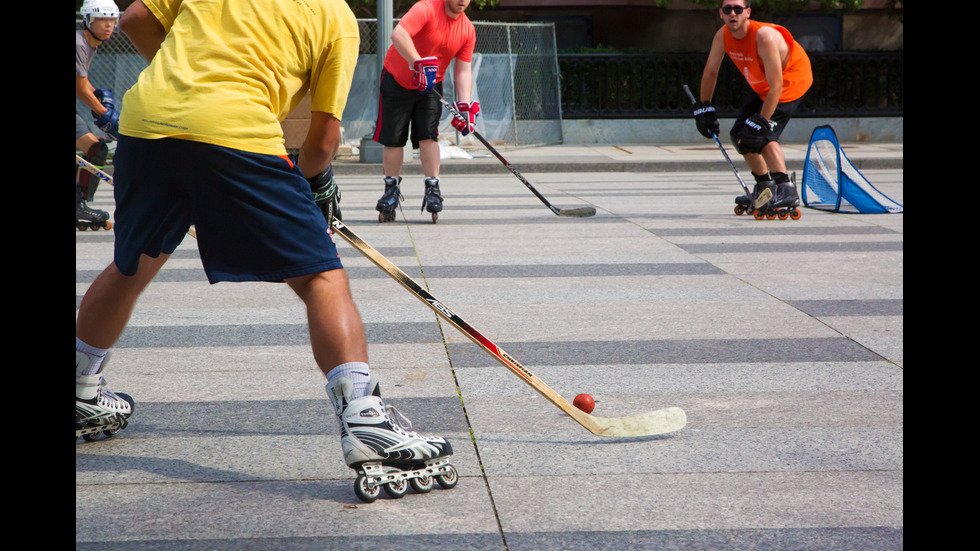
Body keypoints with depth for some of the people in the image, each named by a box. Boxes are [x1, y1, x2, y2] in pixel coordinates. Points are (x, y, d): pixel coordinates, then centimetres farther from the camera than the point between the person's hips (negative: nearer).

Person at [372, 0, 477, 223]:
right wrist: (419, 64, -42)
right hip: (397, 80, -3)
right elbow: (398, 34, -36)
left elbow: (463, 70, -5)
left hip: (431, 85, 3)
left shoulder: (468, 30, -5)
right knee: (392, 138, 0)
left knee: (428, 135, -12)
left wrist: (465, 105, -16)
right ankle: (392, 188, 17)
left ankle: (432, 189, -3)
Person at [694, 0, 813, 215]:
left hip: (792, 81, -8)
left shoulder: (764, 36, -35)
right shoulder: (722, 36, -13)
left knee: (764, 136, -24)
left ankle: (787, 190, -23)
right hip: (761, 87, 8)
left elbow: (776, 86, -35)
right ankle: (764, 187, 24)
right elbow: (710, 72, 5)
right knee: (740, 135, 8)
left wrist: (761, 123, -36)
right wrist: (703, 108, 3)